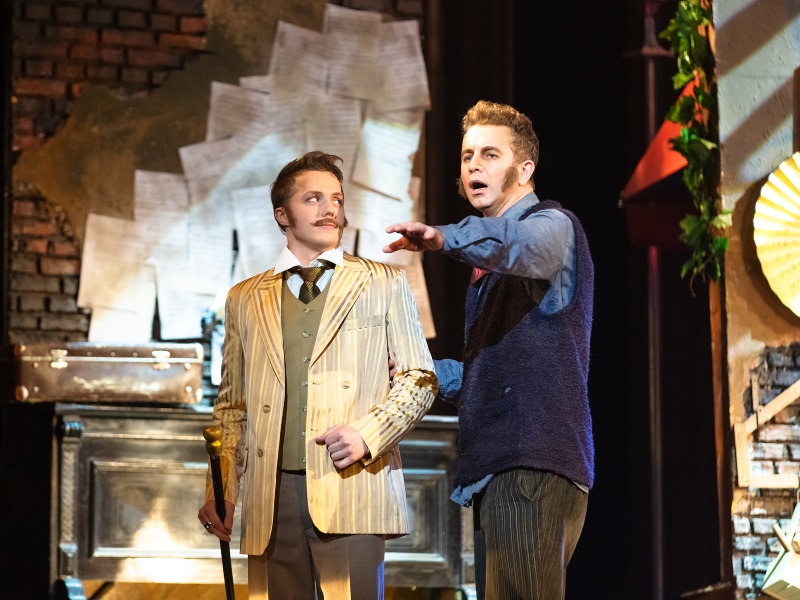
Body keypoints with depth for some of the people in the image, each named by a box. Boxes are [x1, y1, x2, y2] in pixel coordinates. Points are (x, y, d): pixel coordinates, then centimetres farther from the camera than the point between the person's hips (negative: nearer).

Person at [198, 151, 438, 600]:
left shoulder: (383, 285, 14)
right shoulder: (245, 299, 19)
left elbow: (420, 379, 9)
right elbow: (232, 406, 18)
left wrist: (368, 433, -9)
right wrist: (220, 490, 6)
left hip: (350, 486, -2)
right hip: (272, 494, 2)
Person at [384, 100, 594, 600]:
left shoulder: (552, 224, -1)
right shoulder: (490, 263, 28)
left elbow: (521, 243, -28)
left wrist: (447, 237, -44)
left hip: (534, 465, -10)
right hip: (496, 468, 10)